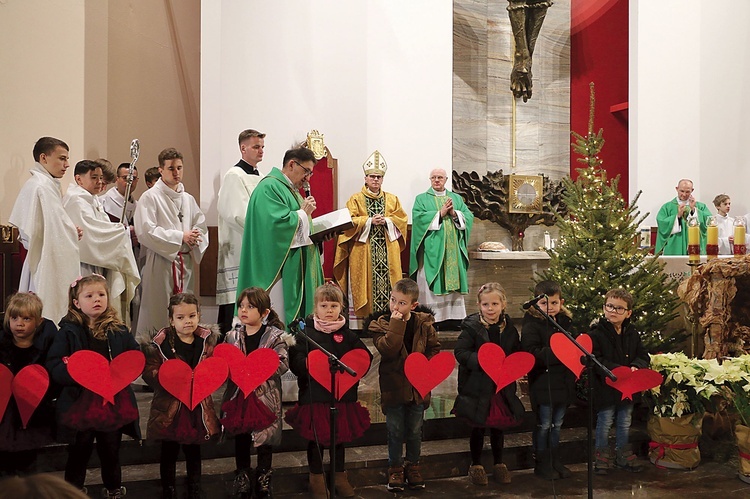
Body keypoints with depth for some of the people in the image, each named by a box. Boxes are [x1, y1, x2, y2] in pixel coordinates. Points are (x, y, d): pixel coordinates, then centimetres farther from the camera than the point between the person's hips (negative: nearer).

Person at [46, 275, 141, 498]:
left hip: (114, 403, 2)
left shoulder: (119, 330, 3)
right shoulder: (69, 331, -5)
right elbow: (54, 366, -11)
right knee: (78, 454, 12)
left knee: (111, 451, 18)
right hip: (80, 404, -2)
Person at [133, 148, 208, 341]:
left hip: (184, 263, 6)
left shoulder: (188, 199, 15)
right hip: (160, 263, -6)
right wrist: (180, 237, -14)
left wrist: (194, 238, -7)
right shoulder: (150, 197, -4)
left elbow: (202, 227, 17)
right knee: (155, 313, -5)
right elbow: (145, 231, -14)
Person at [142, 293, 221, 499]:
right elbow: (148, 371, -12)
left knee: (194, 451, 17)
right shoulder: (160, 343, -11)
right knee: (169, 452, 12)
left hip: (198, 406, 3)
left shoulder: (208, 340, -1)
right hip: (169, 407, -2)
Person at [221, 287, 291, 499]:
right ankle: (242, 477, 29)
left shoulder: (275, 336, -7)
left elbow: (282, 364, -16)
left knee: (265, 438, 7)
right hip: (238, 393, 3)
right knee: (240, 437, 13)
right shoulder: (232, 336, 5)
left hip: (265, 396, -3)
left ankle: (264, 478, 25)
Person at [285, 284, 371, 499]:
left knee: (339, 436, 14)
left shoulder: (347, 334, 4)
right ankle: (317, 478, 26)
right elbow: (295, 359, -12)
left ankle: (340, 475, 31)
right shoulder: (306, 331, -3)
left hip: (342, 394, 2)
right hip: (314, 394, -2)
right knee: (315, 437, 8)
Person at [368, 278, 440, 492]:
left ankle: (412, 465, 32)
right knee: (395, 431, 9)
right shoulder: (381, 324, -9)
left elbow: (434, 348, 6)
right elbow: (388, 350, -25)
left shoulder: (424, 323, -3)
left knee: (415, 430, 14)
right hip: (394, 386, -2)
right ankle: (395, 468, 25)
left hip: (418, 386, 2)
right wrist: (396, 324, -28)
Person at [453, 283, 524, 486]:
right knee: (478, 427, 9)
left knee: (498, 426, 16)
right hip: (478, 387, -4)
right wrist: (480, 361, -28)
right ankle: (476, 465, 26)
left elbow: (517, 353, 13)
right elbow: (460, 352, -16)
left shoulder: (509, 327, 2)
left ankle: (499, 463, 33)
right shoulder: (472, 326, -11)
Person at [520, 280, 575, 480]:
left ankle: (555, 461, 30)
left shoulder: (566, 321, 7)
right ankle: (541, 464, 18)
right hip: (543, 383, -6)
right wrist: (556, 352, -29)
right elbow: (530, 354, -22)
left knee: (557, 425, 17)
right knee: (544, 425, 5)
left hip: (563, 382, 6)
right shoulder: (532, 325, -11)